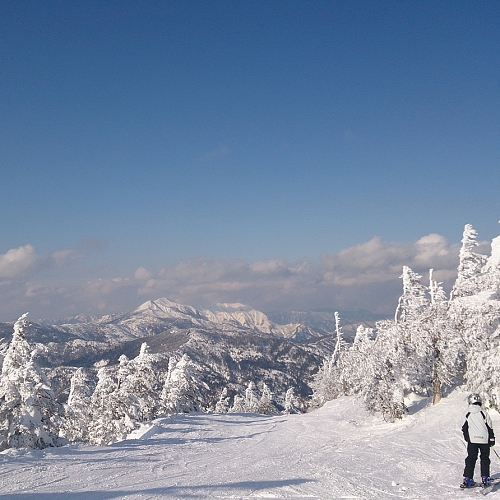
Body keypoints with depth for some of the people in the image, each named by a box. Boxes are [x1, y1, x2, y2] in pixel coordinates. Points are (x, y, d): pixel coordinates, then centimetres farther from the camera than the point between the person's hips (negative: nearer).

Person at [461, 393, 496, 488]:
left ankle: (467, 479, 1)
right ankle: (485, 478, 6)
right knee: (485, 459, 11)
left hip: (472, 440, 1)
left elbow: (465, 429, 6)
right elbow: (490, 427, -2)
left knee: (471, 459, 7)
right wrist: (492, 439, 7)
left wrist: (467, 438, 21)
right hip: (484, 440, -1)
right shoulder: (484, 413, -6)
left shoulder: (468, 415, 0)